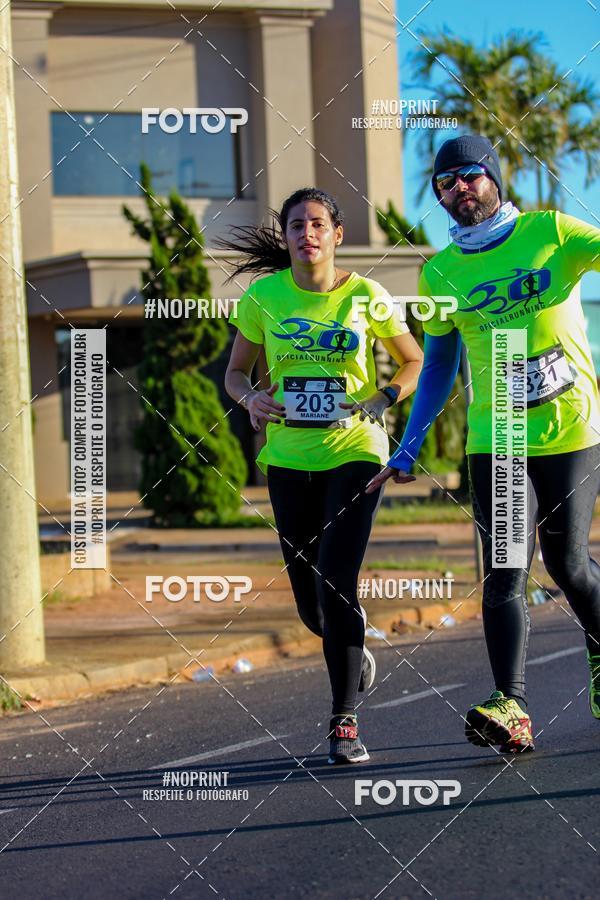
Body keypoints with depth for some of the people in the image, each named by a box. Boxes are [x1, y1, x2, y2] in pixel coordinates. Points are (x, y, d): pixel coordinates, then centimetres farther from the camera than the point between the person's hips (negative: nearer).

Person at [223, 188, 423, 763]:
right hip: (288, 458, 3)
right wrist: (252, 399, -13)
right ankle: (355, 656, 42)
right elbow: (235, 373, 10)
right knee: (310, 605, 7)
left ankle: (344, 721, -7)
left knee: (336, 585, -16)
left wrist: (381, 400, -12)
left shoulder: (365, 296, -5)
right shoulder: (263, 297, -1)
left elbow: (415, 362, 7)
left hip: (353, 453, -3)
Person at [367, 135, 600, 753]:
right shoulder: (440, 273, 8)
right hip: (495, 440, 2)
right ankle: (511, 709, -17)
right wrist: (408, 448, 11)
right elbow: (438, 367, 15)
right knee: (505, 573, -10)